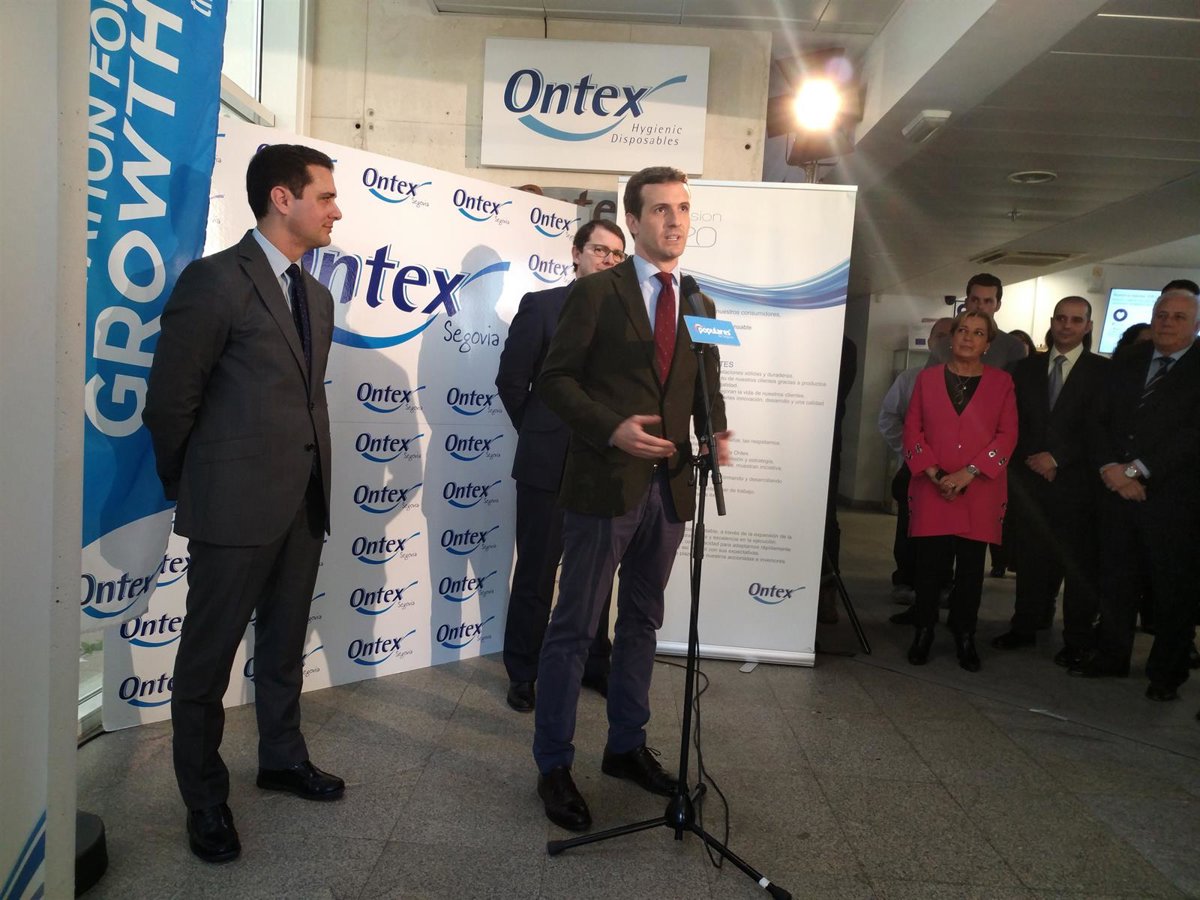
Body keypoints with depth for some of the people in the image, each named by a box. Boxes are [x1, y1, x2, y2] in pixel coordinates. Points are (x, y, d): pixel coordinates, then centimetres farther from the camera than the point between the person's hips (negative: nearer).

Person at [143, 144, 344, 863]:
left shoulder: (317, 296, 12)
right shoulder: (215, 280, -11)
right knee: (211, 655, 8)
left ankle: (283, 758, 38)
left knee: (284, 645, 20)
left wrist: (309, 479, 14)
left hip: (303, 503, 7)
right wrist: (190, 488, 1)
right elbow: (169, 400, -9)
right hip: (236, 507, -7)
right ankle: (205, 796, 25)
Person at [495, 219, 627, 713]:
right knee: (535, 573, 8)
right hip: (548, 464, -3)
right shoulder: (541, 305, -4)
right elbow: (511, 382, -2)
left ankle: (594, 663, 32)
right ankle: (522, 672, 24)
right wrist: (538, 433, 5)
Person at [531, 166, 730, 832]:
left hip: (668, 486, 6)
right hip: (604, 482, -6)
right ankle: (553, 765, 15)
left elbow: (706, 388, 15)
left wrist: (714, 432, -7)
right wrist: (612, 428, -21)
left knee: (641, 623, 17)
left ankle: (626, 746, 33)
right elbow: (556, 379, -7)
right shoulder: (595, 293, -3)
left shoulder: (699, 306, 13)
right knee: (575, 627, 1)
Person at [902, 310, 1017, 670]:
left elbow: (1008, 435, 0)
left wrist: (969, 472, -11)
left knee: (971, 568, 4)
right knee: (929, 564, 1)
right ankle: (924, 632, 15)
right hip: (932, 491, 0)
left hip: (979, 493, 0)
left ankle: (965, 637, 17)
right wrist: (933, 472, -8)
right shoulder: (928, 377, 8)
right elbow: (912, 428, 5)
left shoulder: (1002, 382, 6)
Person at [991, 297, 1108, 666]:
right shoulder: (1027, 368, 12)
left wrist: (1056, 457, -11)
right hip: (1030, 477, 3)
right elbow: (1014, 421, 10)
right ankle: (1026, 626, 20)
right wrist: (1030, 457, -4)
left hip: (1076, 480, -3)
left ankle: (1078, 639, 12)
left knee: (1079, 562, 2)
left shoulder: (1102, 371, 1)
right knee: (1031, 557, 9)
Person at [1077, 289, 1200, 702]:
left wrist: (1136, 470, -17)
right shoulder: (1125, 365, 12)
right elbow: (1100, 422, 8)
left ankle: (1166, 672, 20)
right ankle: (1111, 656, 26)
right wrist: (1110, 468, -9)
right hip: (1118, 492, 4)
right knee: (1114, 579, 12)